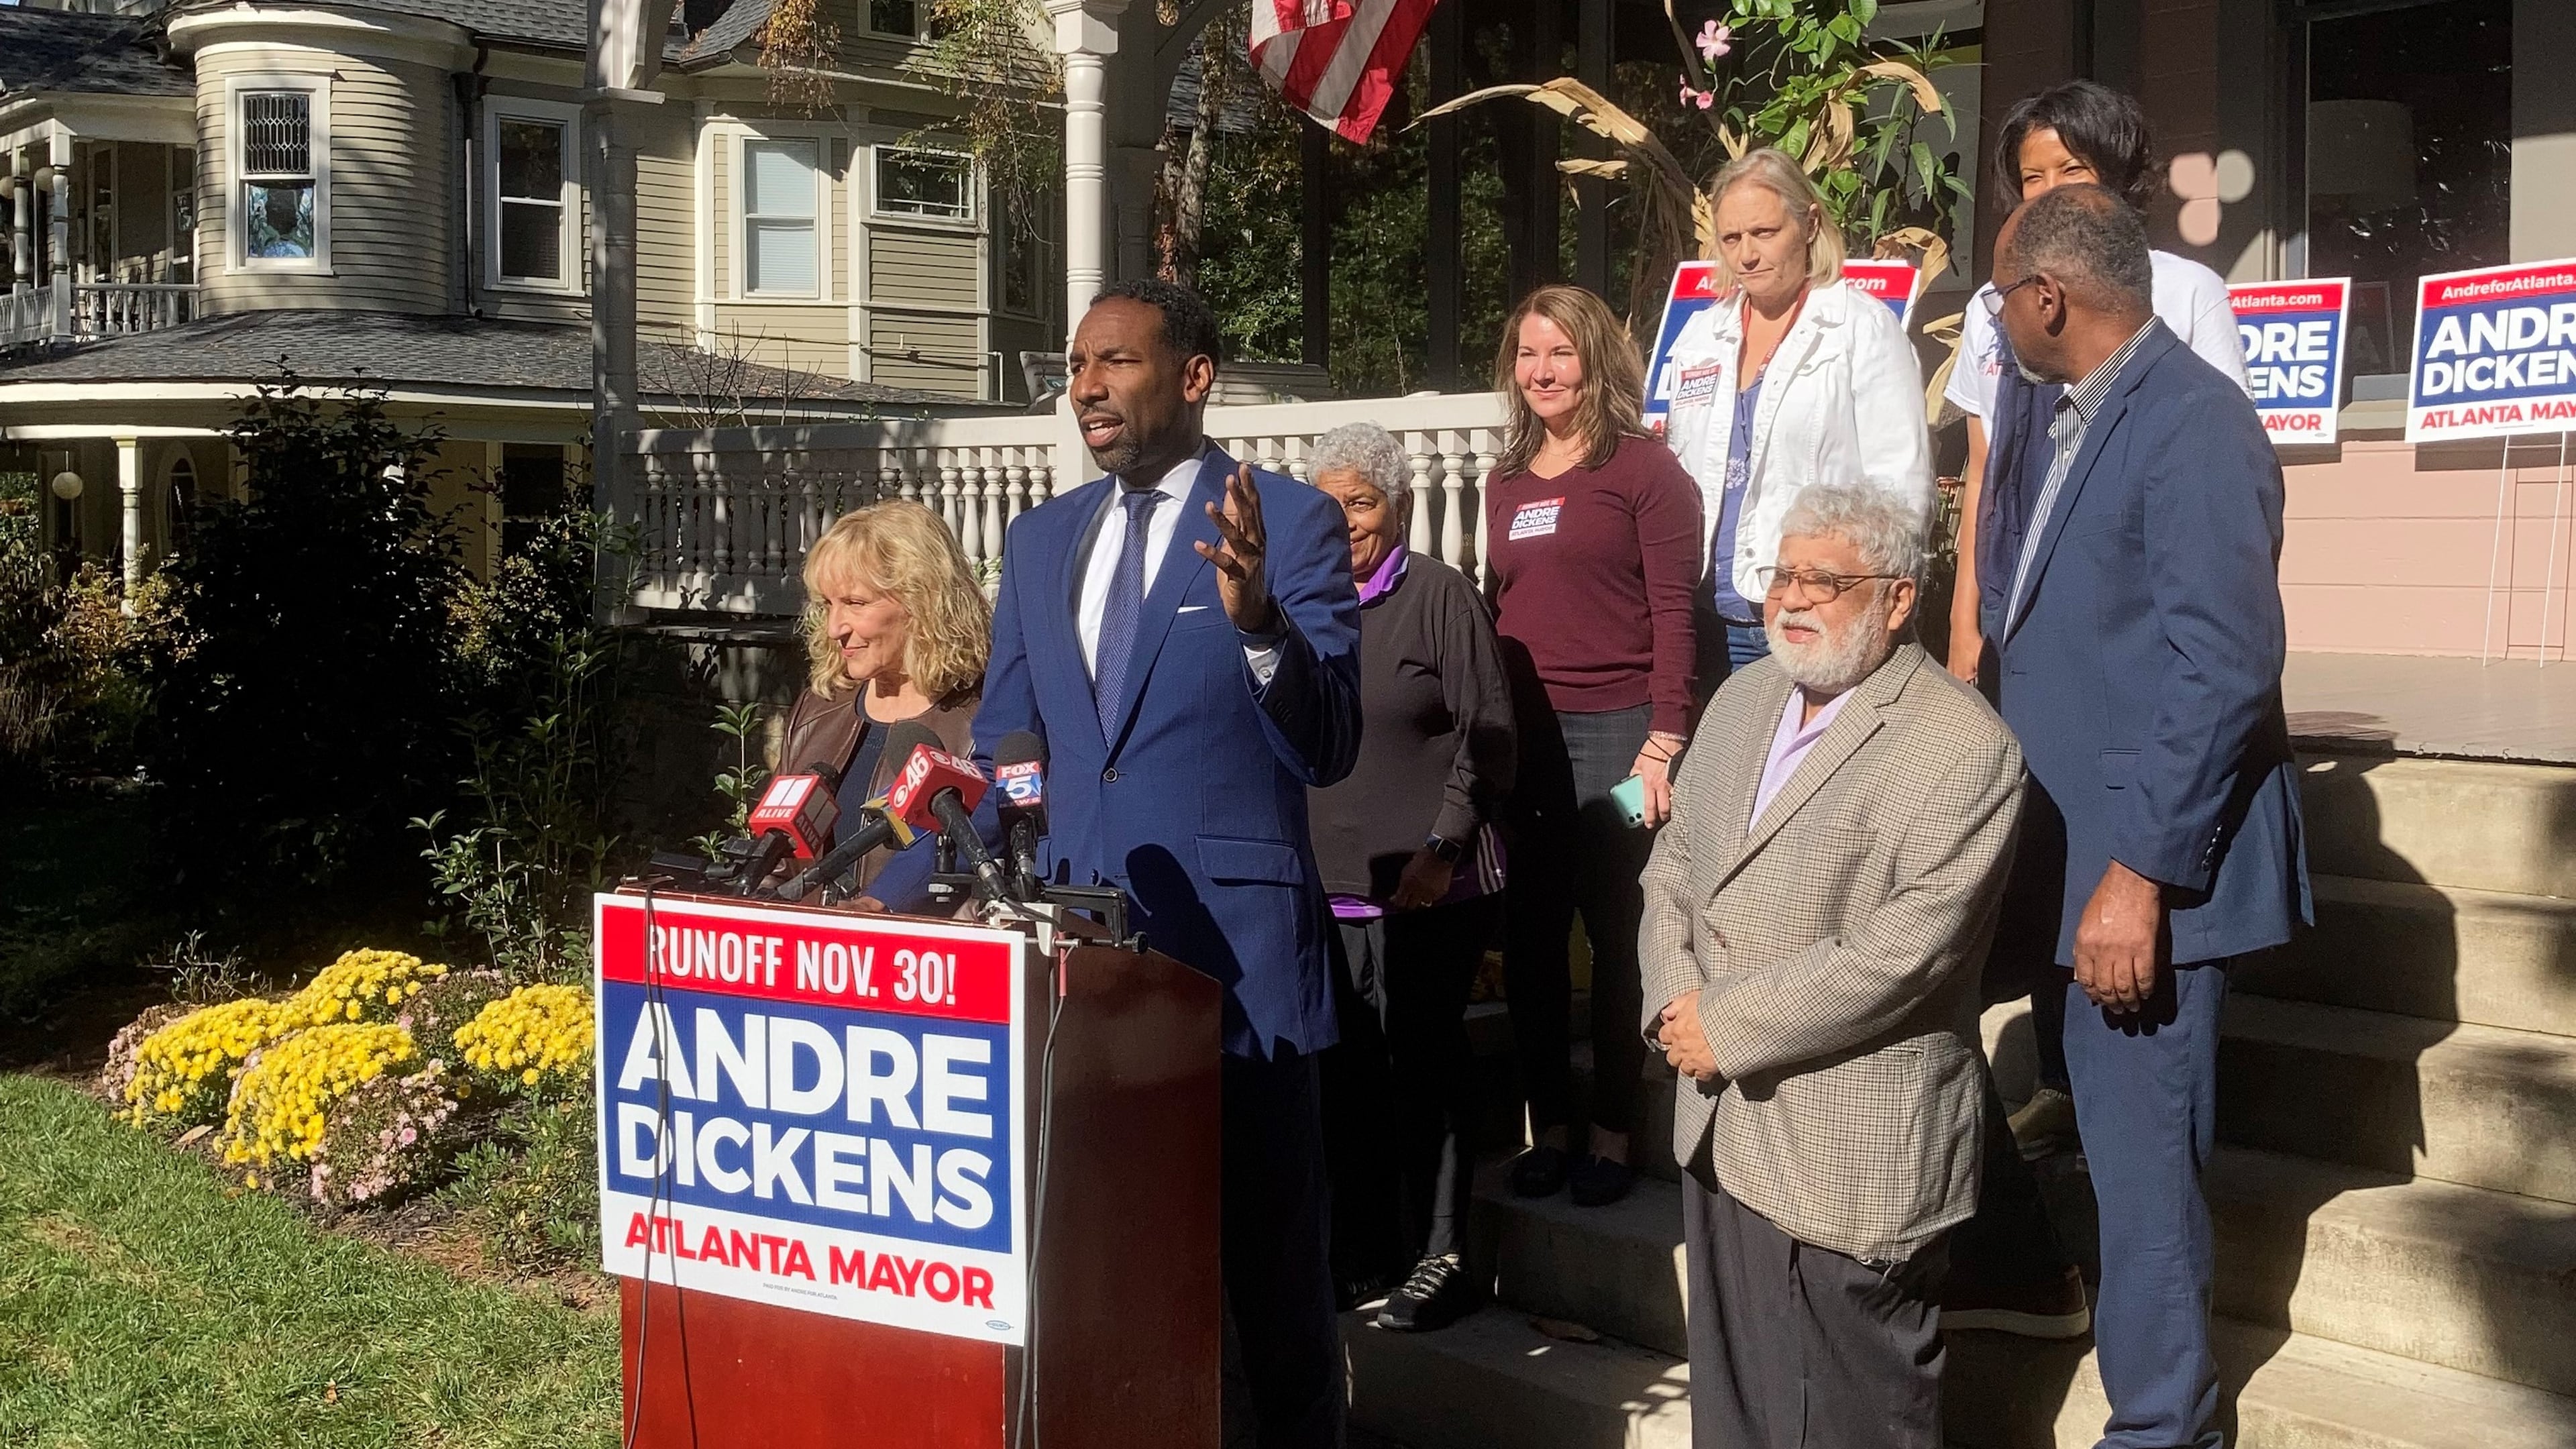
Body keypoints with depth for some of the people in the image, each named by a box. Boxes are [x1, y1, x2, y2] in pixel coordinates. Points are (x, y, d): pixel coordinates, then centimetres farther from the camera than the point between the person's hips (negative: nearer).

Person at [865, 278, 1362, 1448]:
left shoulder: (1290, 523, -6)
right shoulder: (1041, 540, 11)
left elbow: (1327, 752, -12)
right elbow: (996, 758, 13)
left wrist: (1257, 619, -29)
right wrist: (891, 907, 3)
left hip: (1235, 954, -5)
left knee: (1269, 1268, 8)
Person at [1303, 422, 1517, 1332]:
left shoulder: (1439, 594, -3)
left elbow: (1486, 736, -6)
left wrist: (1443, 847, -13)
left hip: (1425, 888, -5)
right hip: (1328, 884, 5)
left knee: (1426, 1065, 0)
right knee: (1345, 1071, 7)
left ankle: (1440, 1257, 10)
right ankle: (1357, 1246, 20)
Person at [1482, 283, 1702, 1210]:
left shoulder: (1645, 469, -3)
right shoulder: (1506, 484, 15)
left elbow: (1674, 613, -7)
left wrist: (1663, 745, -13)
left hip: (1614, 733, -5)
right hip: (1519, 737, 5)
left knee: (1616, 942, 1)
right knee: (1529, 943, 8)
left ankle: (1611, 1135, 11)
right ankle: (1546, 1127, 18)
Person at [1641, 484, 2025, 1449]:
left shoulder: (1964, 750, -15)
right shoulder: (1744, 700, 11)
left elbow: (1903, 951, -22)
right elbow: (1674, 863, 14)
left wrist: (1729, 1027, -17)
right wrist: (1675, 999, -4)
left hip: (1854, 1153, -7)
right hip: (1722, 1127, 7)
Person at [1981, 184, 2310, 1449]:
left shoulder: (2193, 423, -18)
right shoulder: (2076, 418, 12)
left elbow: (2224, 667, -23)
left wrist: (2141, 871, -24)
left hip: (2148, 865, -9)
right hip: (2075, 843, 9)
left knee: (2141, 1154, 1)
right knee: (2113, 1140, 19)